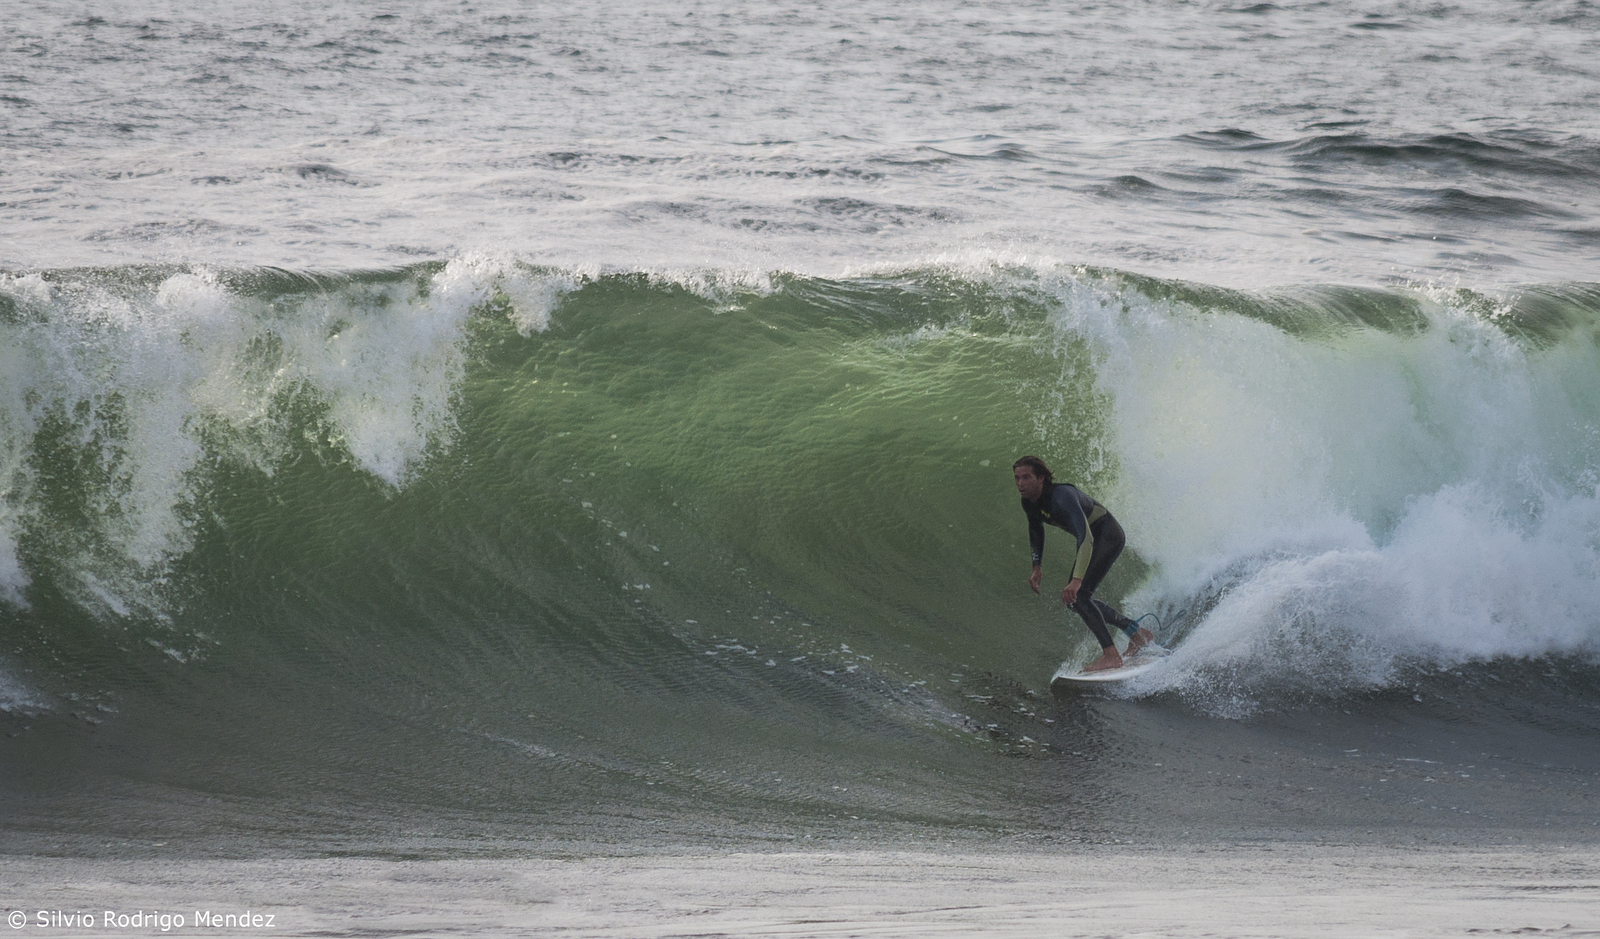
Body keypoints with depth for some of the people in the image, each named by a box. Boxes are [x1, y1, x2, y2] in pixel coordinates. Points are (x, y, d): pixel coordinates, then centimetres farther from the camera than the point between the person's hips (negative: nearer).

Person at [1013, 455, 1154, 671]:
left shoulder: (1062, 496, -34)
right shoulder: (1029, 503, -7)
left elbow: (1085, 537, -43)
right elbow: (1036, 531, 16)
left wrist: (1077, 580, -52)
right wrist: (1037, 567, 4)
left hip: (1108, 535, -10)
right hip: (1090, 539, 10)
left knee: (1078, 595, -23)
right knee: (1073, 599, 12)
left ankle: (1111, 655, -19)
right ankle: (1137, 633, 23)